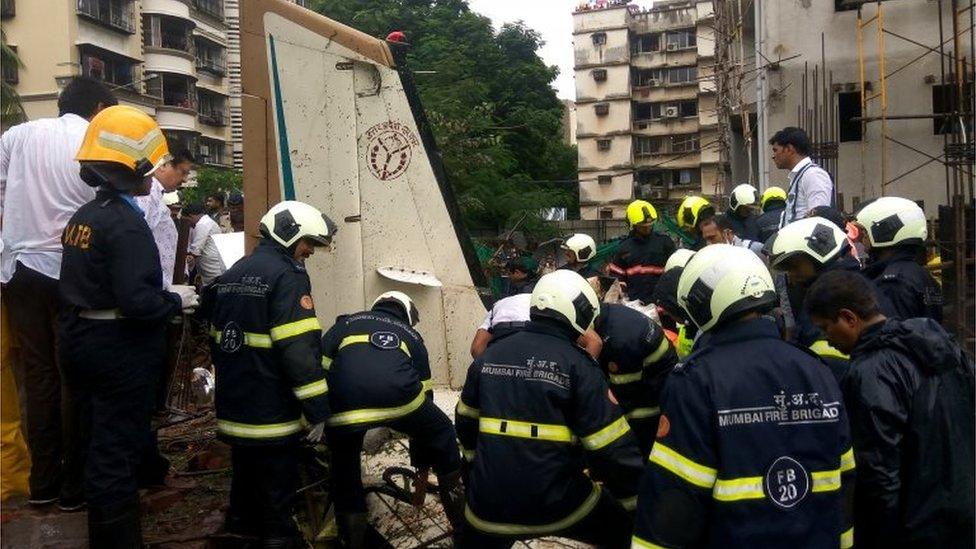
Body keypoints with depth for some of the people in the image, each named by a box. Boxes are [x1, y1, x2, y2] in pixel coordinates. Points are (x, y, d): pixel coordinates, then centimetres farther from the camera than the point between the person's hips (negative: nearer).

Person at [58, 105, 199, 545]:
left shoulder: (82, 217, 7)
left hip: (82, 342, 9)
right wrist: (176, 300, -10)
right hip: (120, 351, -9)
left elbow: (80, 285, 13)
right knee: (117, 451, 1)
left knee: (100, 442, 22)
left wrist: (164, 295, 13)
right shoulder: (126, 223, -20)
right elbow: (135, 301, -28)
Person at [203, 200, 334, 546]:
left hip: (233, 409, 8)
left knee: (244, 479, 21)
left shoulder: (232, 274, 13)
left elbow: (217, 338, 19)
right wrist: (316, 409, -19)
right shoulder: (286, 275, -15)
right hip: (272, 414, -8)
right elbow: (299, 349, -22)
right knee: (277, 489, 4)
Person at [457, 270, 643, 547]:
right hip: (556, 503, -4)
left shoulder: (489, 356, 7)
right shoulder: (577, 364, -9)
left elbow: (466, 422, 19)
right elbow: (613, 450, -11)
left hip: (489, 503, 5)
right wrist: (635, 501, 3)